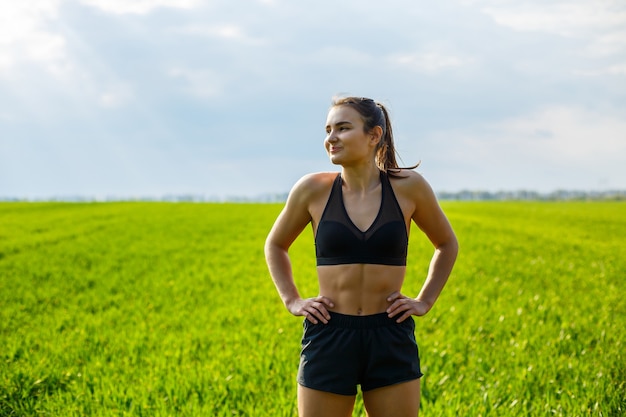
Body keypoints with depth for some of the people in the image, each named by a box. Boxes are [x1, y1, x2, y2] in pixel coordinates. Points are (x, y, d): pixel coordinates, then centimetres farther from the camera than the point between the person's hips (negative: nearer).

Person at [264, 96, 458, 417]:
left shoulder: (408, 186, -3)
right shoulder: (313, 189, -2)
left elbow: (447, 244, 15)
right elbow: (275, 245, 16)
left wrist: (425, 301, 6)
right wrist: (292, 301, 6)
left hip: (391, 341, 0)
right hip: (328, 338, 0)